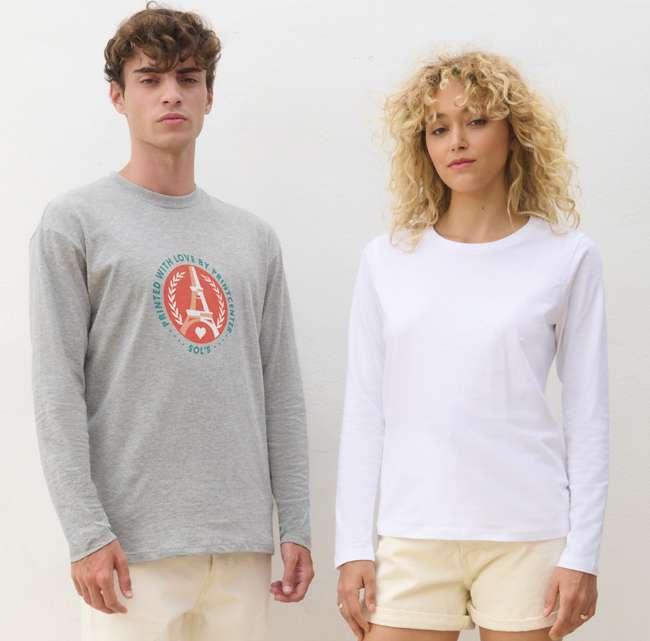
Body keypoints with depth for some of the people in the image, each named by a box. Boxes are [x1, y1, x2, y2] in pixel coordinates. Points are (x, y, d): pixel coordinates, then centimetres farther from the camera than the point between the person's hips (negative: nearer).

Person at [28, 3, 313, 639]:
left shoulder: (254, 238, 13)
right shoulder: (74, 222, 0)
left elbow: (281, 395, 12)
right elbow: (57, 392, -6)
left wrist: (295, 526, 7)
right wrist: (86, 532, -12)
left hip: (242, 542, 4)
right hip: (136, 544, -4)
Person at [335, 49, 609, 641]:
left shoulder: (567, 256, 2)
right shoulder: (387, 259, 6)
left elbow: (587, 418, 1)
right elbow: (364, 412, 6)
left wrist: (582, 553, -4)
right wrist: (354, 547, 2)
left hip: (528, 537, -1)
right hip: (410, 537, 1)